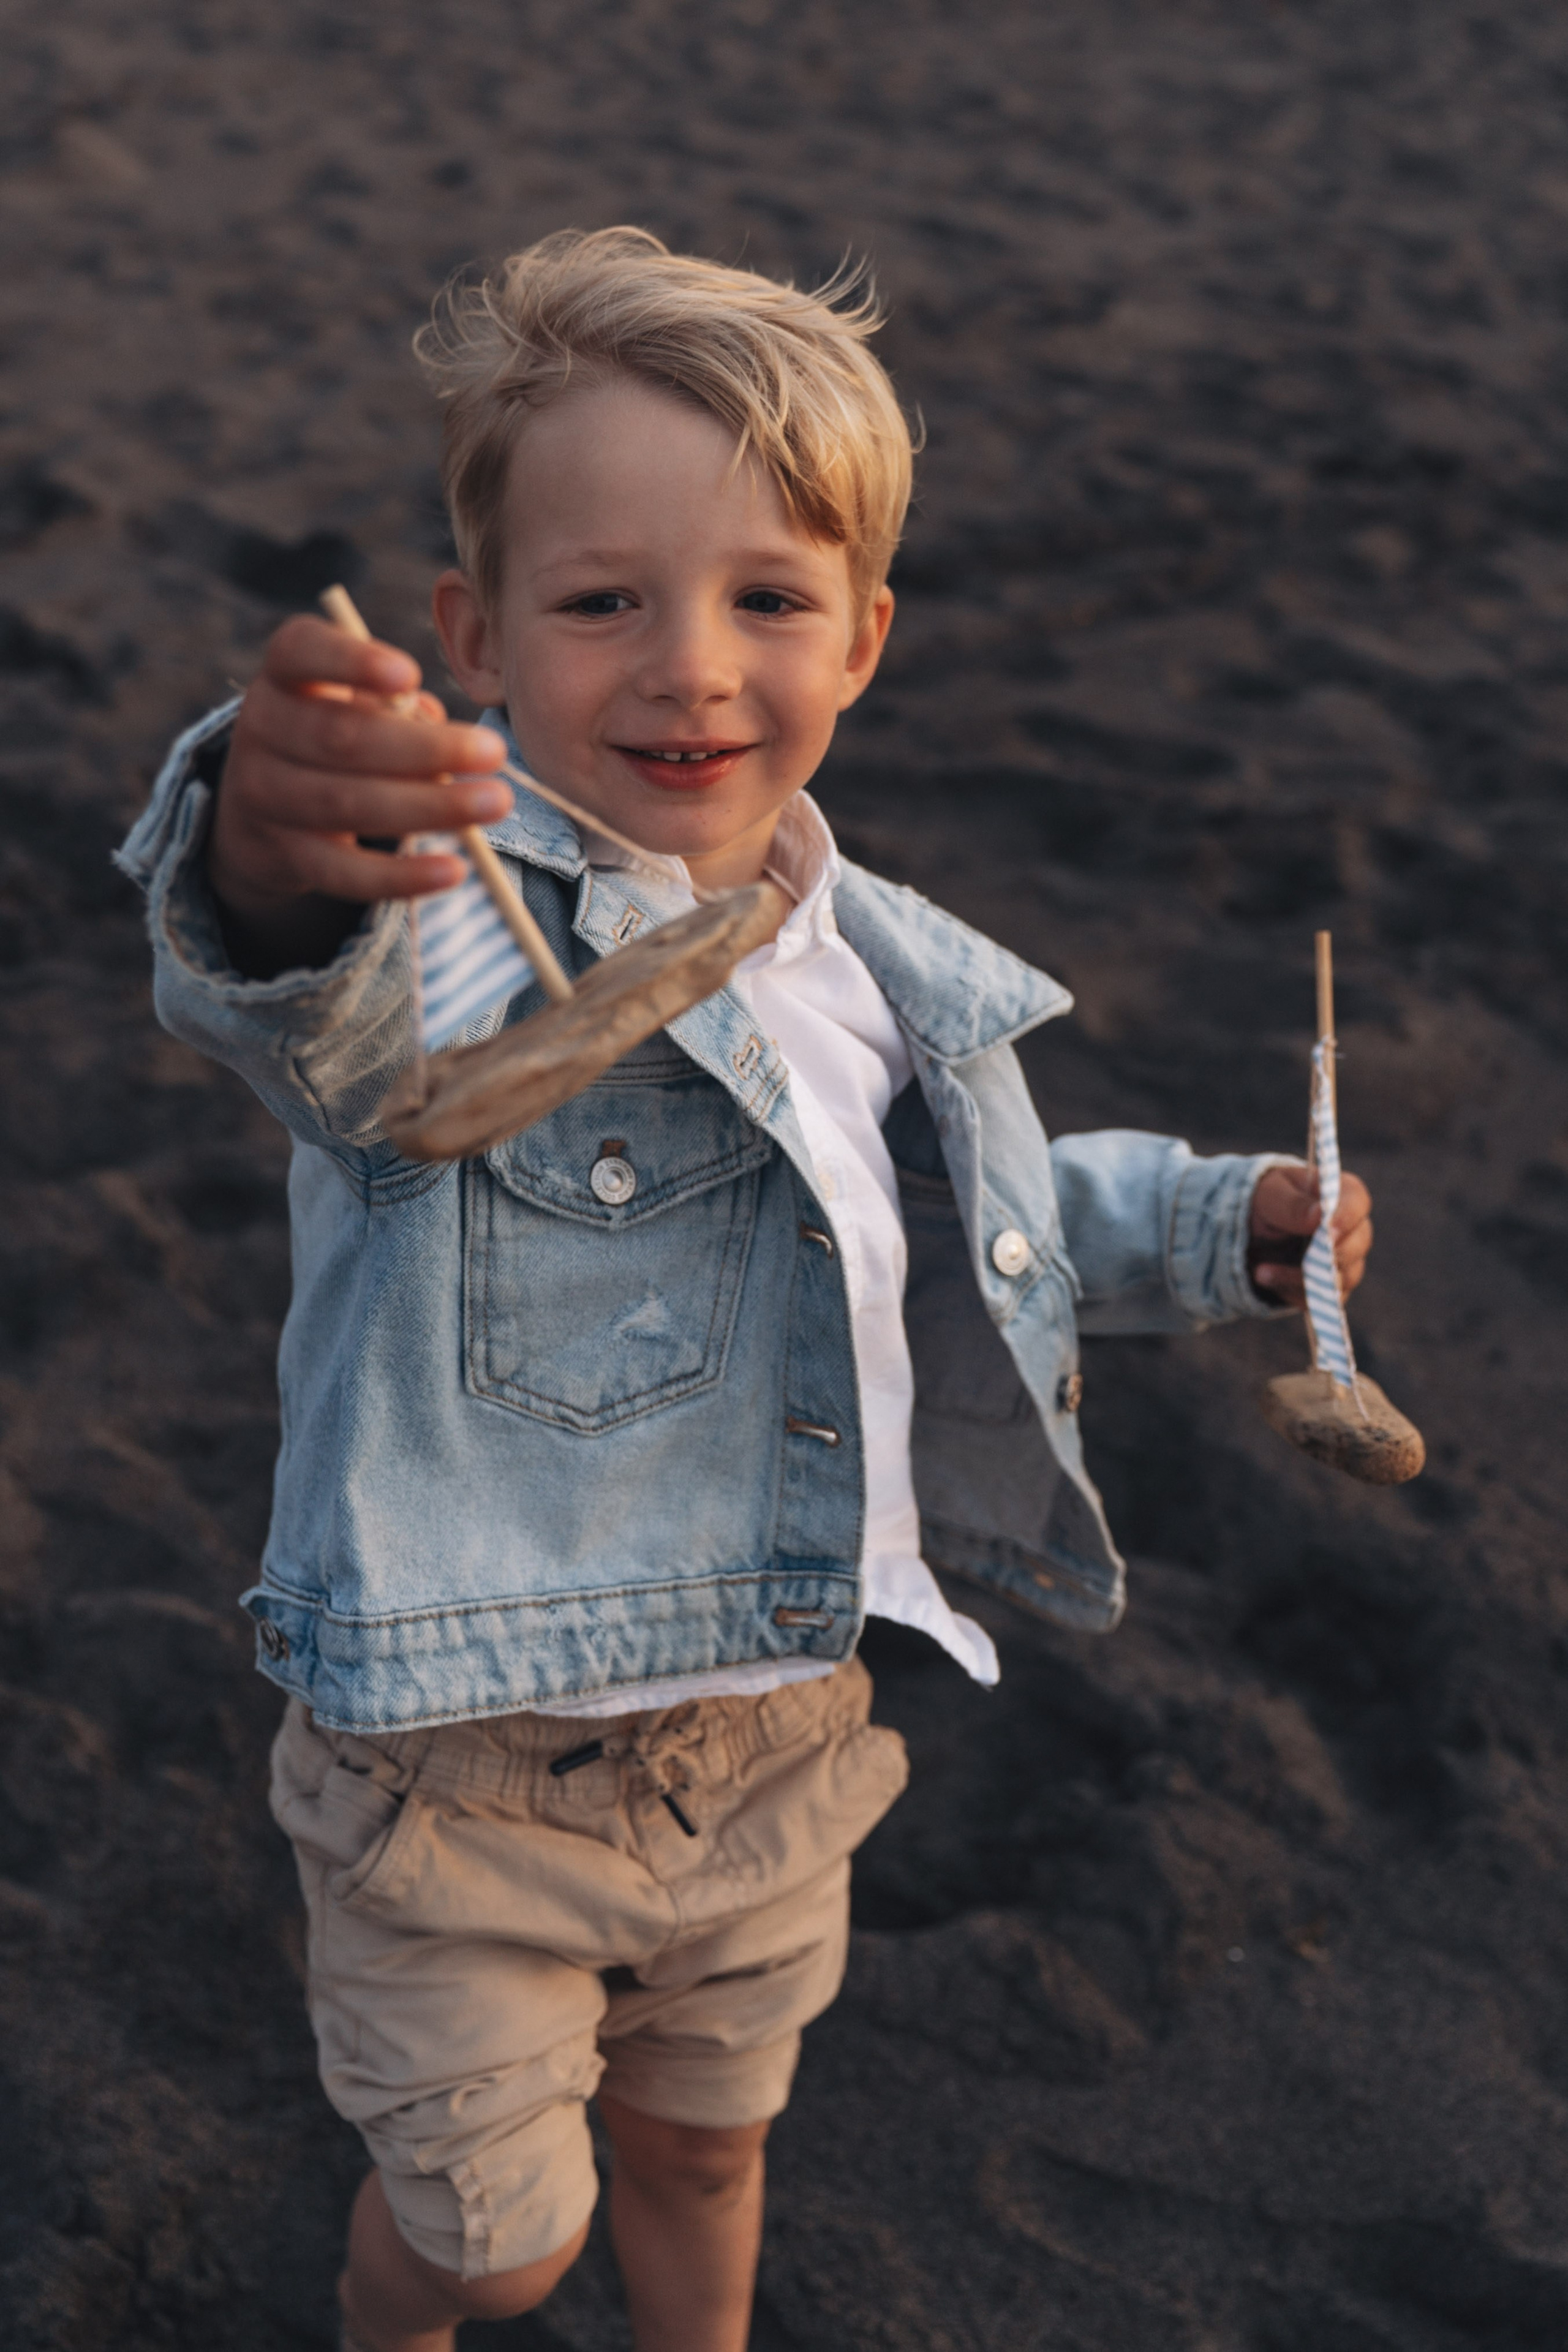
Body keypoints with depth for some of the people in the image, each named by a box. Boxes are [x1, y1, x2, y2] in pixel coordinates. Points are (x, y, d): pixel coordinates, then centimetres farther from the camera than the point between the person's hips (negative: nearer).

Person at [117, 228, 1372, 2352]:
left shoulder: (886, 978, -3)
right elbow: (319, 1016, -50)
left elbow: (982, 1228, 17)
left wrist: (1215, 1227, 4)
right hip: (467, 1774, -4)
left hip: (774, 1731, 5)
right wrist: (279, 876, -72)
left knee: (703, 2141, 28)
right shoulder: (462, 915, -24)